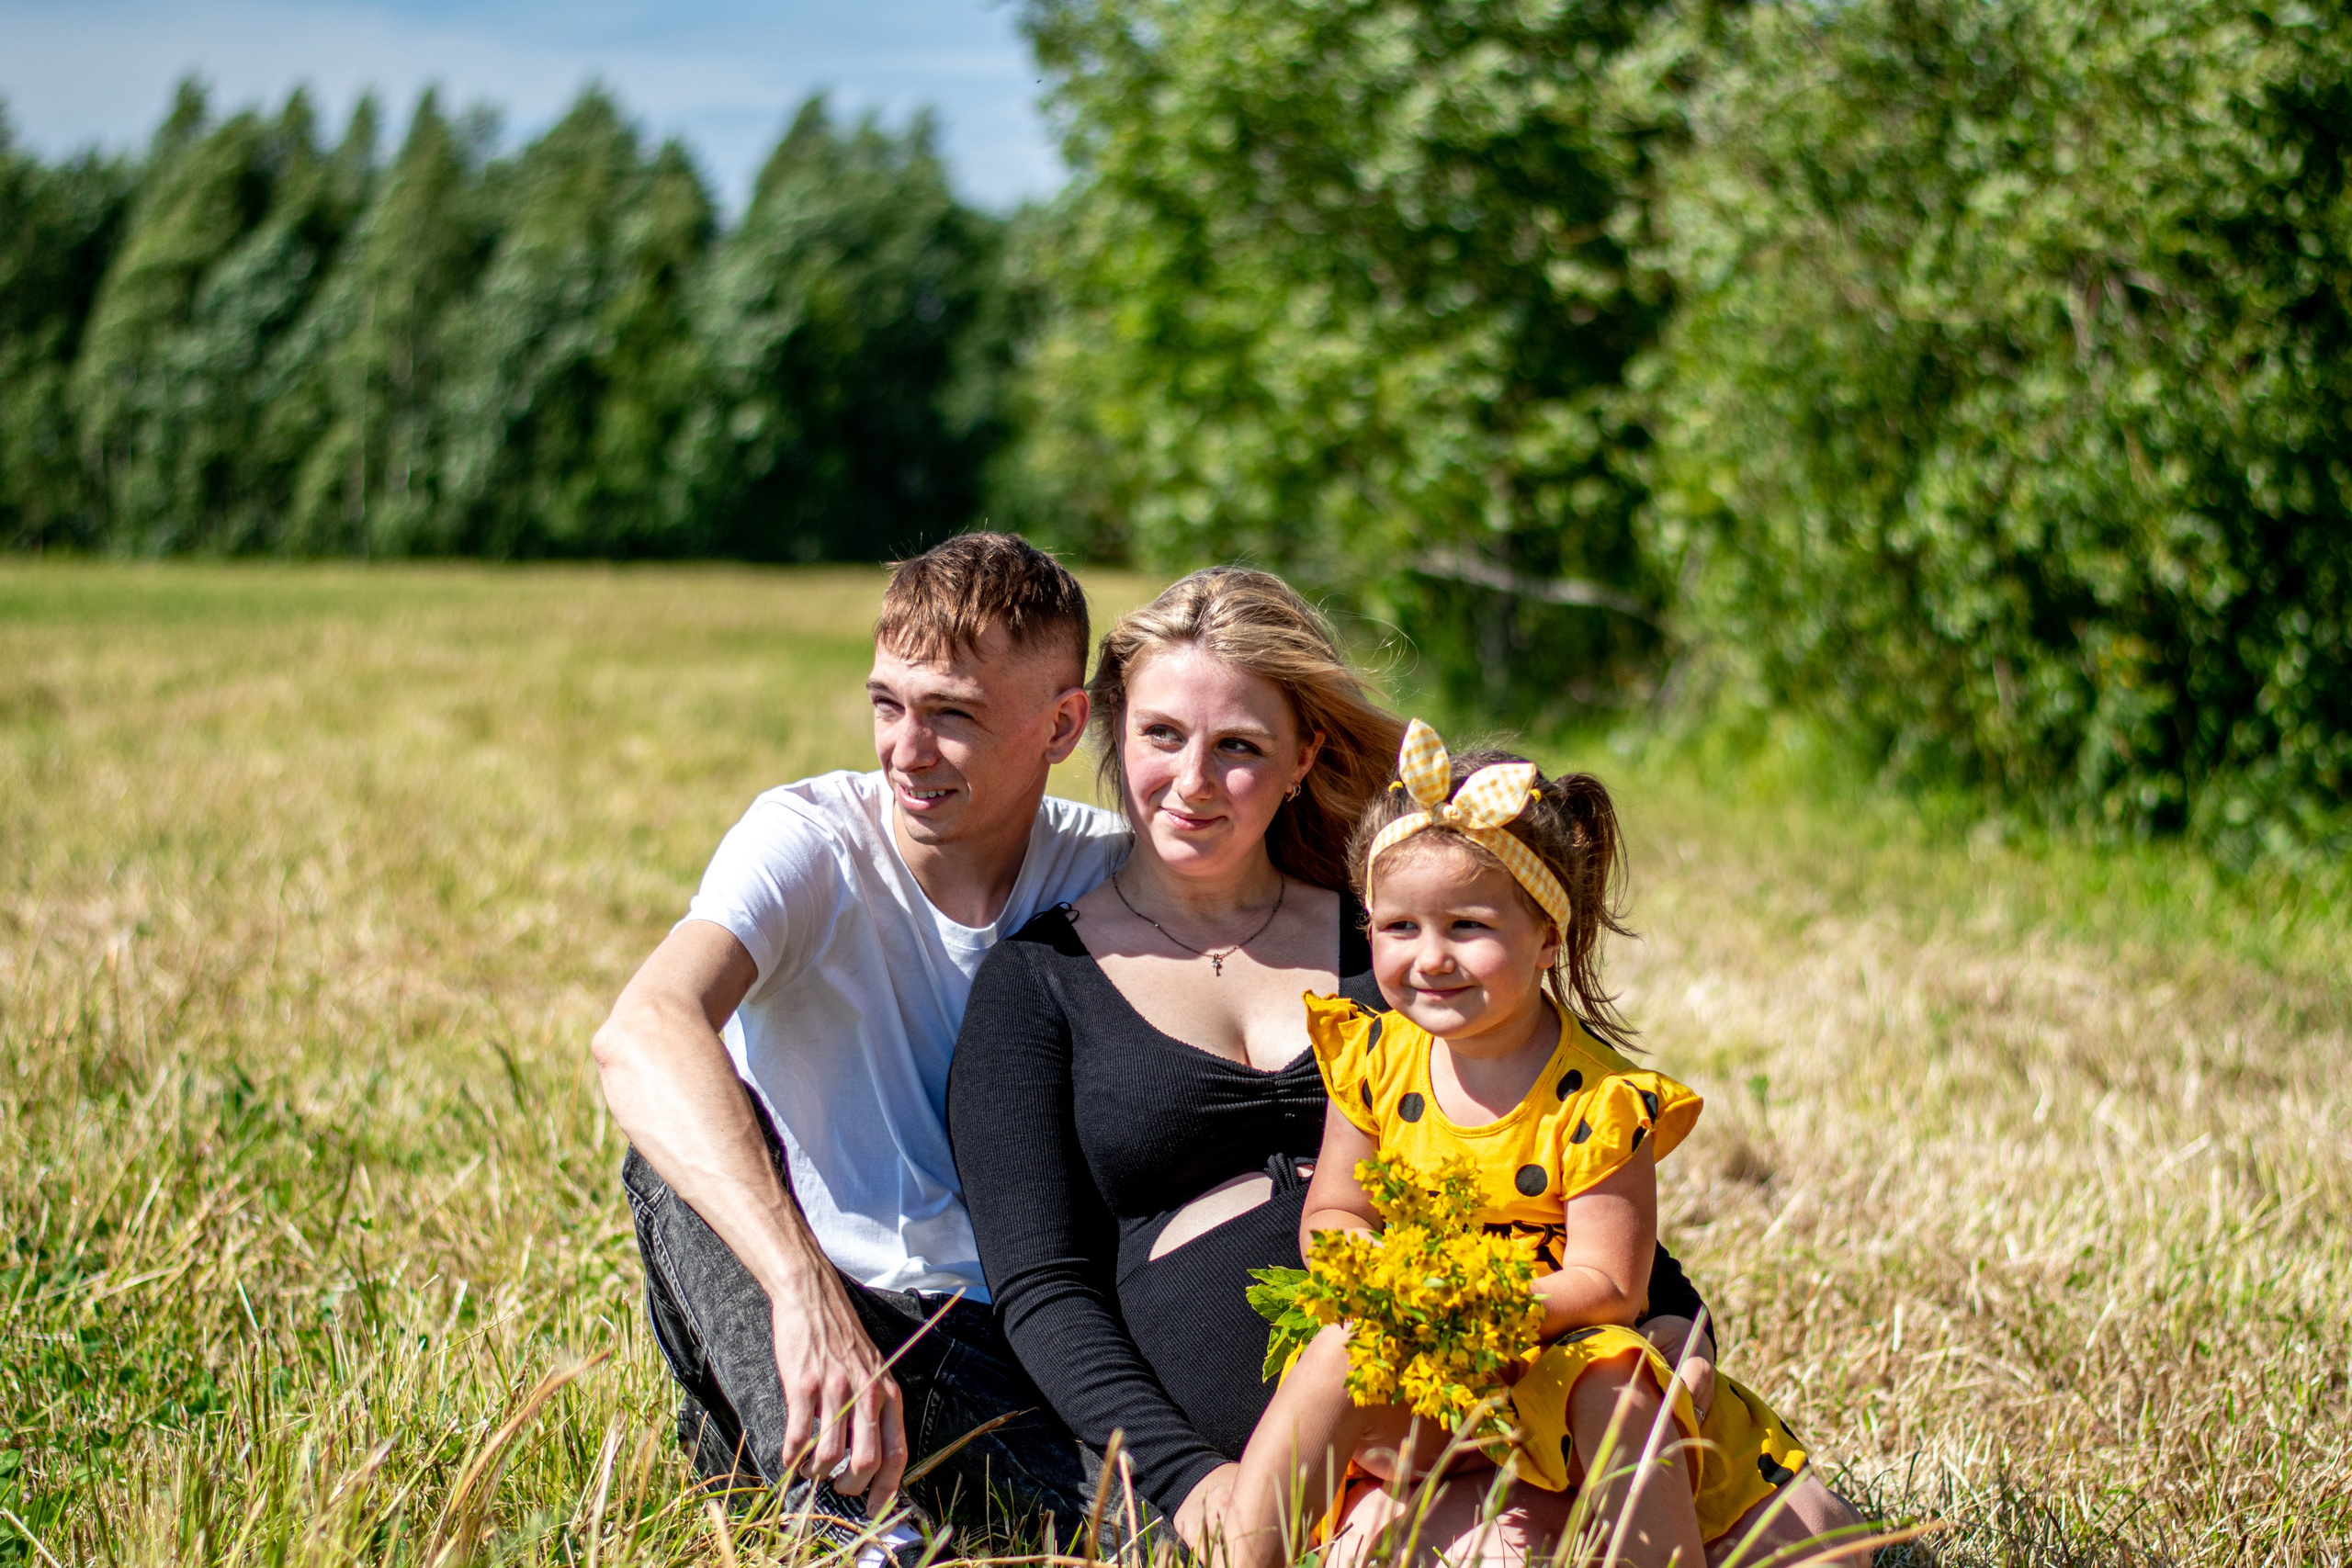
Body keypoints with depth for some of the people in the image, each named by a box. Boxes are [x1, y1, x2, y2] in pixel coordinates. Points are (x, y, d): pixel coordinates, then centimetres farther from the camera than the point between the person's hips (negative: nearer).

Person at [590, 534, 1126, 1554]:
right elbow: (640, 1035, -34)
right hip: (809, 1312, -2)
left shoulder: (1107, 876, -1)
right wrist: (806, 1290, -48)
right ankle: (841, 1499, -28)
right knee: (686, 1130, -30)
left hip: (1005, 1336, 2)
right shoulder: (809, 840, -14)